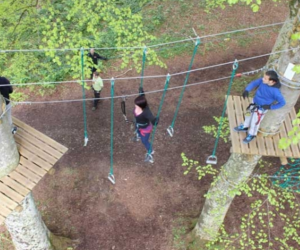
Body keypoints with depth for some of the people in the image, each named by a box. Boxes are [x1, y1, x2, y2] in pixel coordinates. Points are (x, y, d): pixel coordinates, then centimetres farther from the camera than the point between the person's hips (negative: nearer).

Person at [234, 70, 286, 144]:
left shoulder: (275, 91, -35)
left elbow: (282, 102, -25)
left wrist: (270, 107, -20)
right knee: (248, 114, 27)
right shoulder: (263, 80, -22)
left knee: (255, 122, 14)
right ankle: (245, 127, 56)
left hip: (262, 108, -6)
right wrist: (247, 90, -23)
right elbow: (254, 83, -7)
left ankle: (251, 134, 44)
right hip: (254, 102, 6)